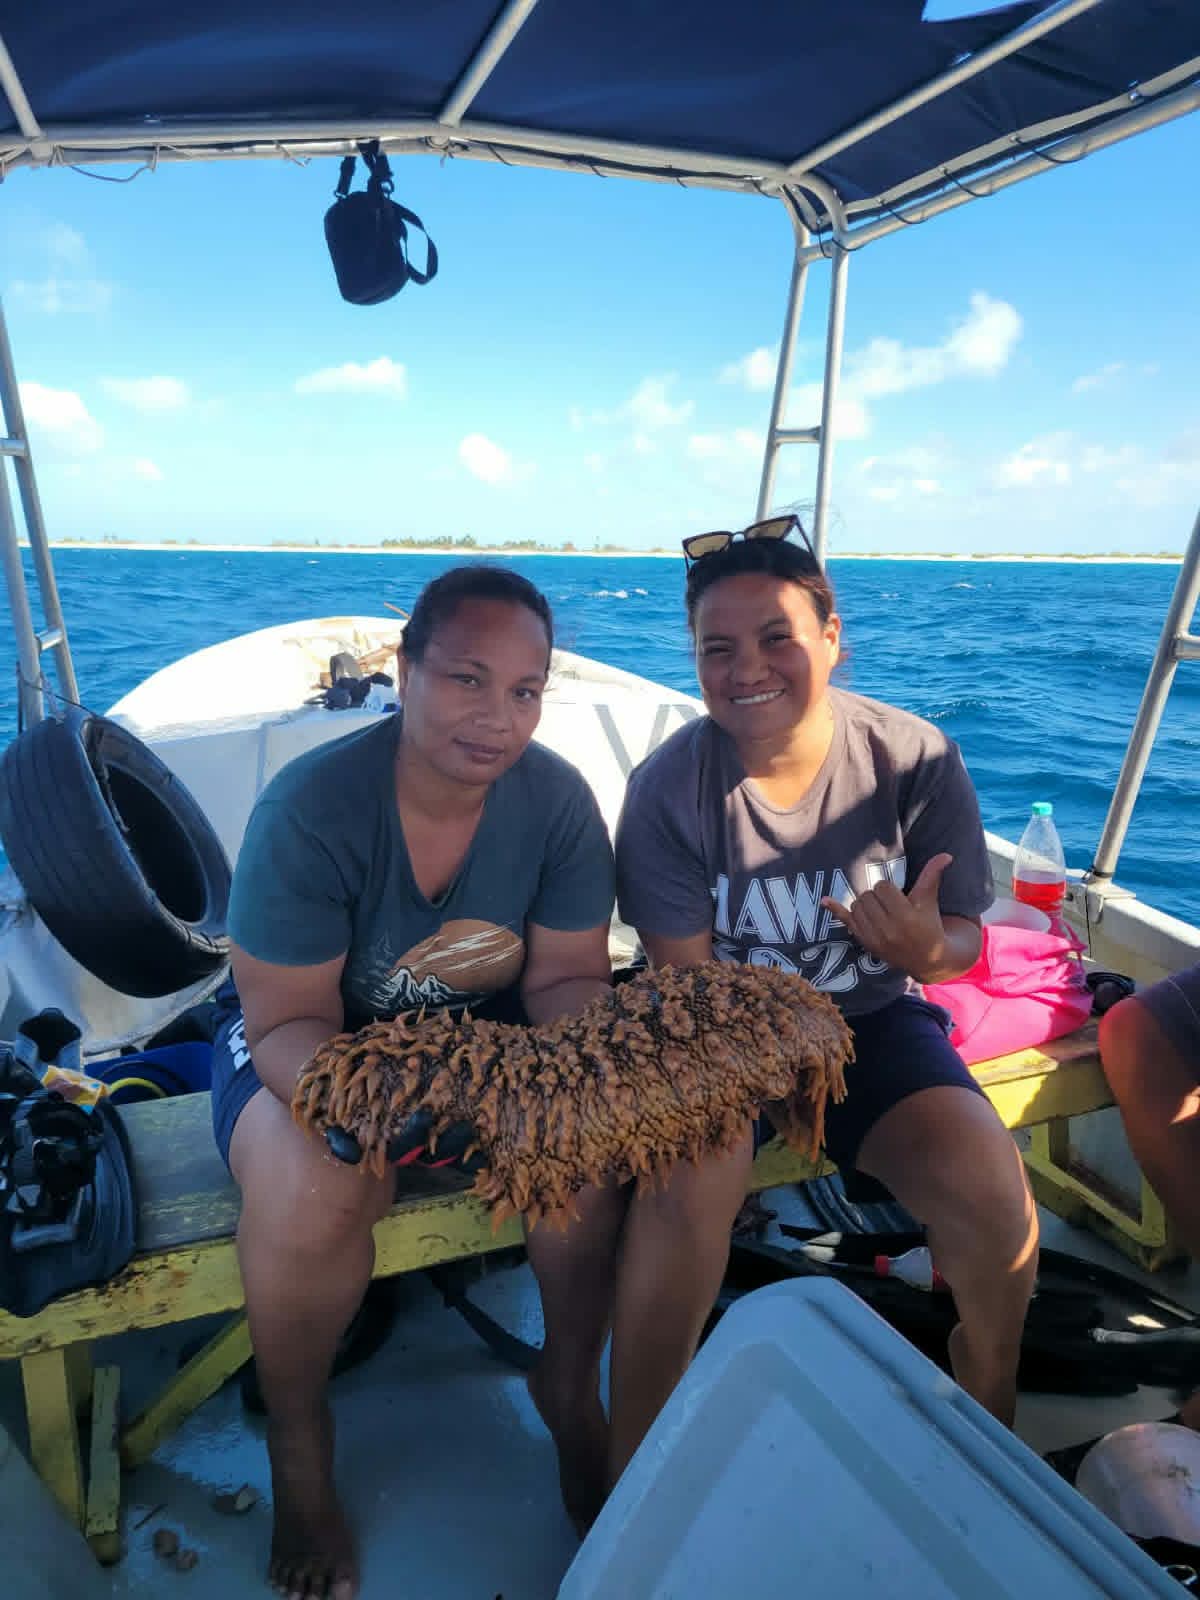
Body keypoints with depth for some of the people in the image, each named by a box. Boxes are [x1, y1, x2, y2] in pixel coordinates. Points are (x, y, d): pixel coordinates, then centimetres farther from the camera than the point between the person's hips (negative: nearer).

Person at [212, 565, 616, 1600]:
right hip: (314, 1044, -2)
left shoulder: (557, 799, -15)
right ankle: (300, 1461, 1)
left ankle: (568, 1380, 8)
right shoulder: (310, 808, -25)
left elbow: (565, 978, -10)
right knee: (318, 1187, -32)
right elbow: (288, 1021, -22)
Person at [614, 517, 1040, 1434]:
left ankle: (993, 1409, 12)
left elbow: (965, 940, -5)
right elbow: (685, 975, -10)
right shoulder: (669, 787, -15)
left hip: (870, 1019, 2)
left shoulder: (916, 759, -12)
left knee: (990, 1187, -21)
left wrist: (926, 949, -29)